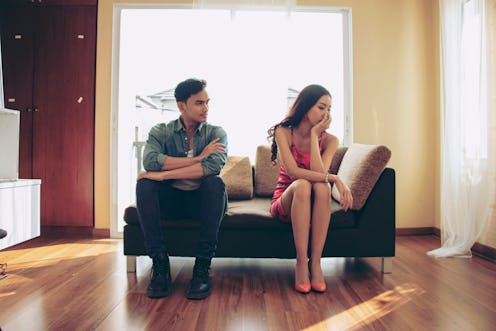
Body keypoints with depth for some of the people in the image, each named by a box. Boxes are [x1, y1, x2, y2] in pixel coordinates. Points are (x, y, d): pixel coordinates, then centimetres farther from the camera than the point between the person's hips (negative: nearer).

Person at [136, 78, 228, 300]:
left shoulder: (216, 133, -2)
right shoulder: (161, 131, 1)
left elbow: (214, 166, -25)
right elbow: (150, 161, -22)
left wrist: (164, 174, -27)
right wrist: (198, 158, -20)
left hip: (203, 201, -1)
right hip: (171, 199, 1)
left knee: (215, 183, -31)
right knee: (144, 184, -25)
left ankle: (202, 268, -26)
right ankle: (160, 264, -22)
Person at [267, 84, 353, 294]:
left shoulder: (329, 140, -4)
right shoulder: (283, 132, -10)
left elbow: (319, 173, -21)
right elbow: (293, 172, -23)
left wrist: (314, 135, -19)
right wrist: (334, 178, -28)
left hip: (312, 205, 2)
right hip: (285, 201, -2)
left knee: (321, 187, -32)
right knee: (302, 185, -35)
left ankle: (315, 262, -28)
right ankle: (301, 262, -30)